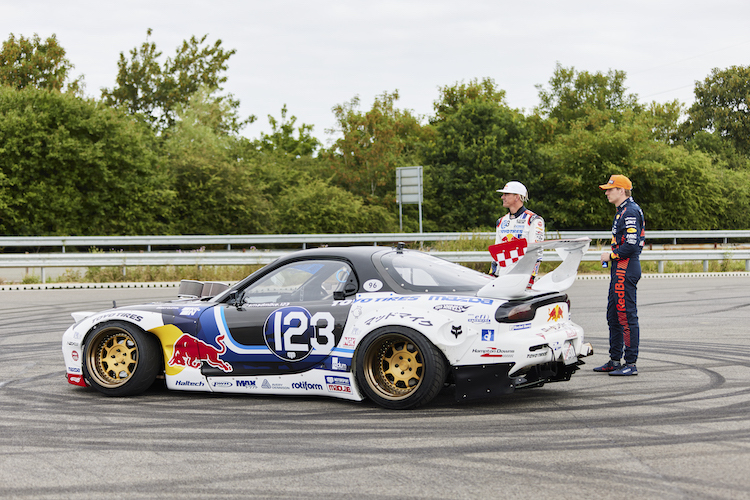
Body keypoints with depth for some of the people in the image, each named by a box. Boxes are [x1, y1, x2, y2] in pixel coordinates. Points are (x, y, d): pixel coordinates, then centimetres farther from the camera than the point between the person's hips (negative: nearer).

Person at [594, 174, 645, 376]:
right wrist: (611, 256, 14)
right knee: (613, 316, 15)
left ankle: (631, 363, -6)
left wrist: (611, 255, -12)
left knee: (627, 316, -8)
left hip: (626, 270, -11)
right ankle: (614, 361, 22)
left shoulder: (630, 212, -15)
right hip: (619, 270, 11)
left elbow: (632, 245, -23)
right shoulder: (622, 211, 18)